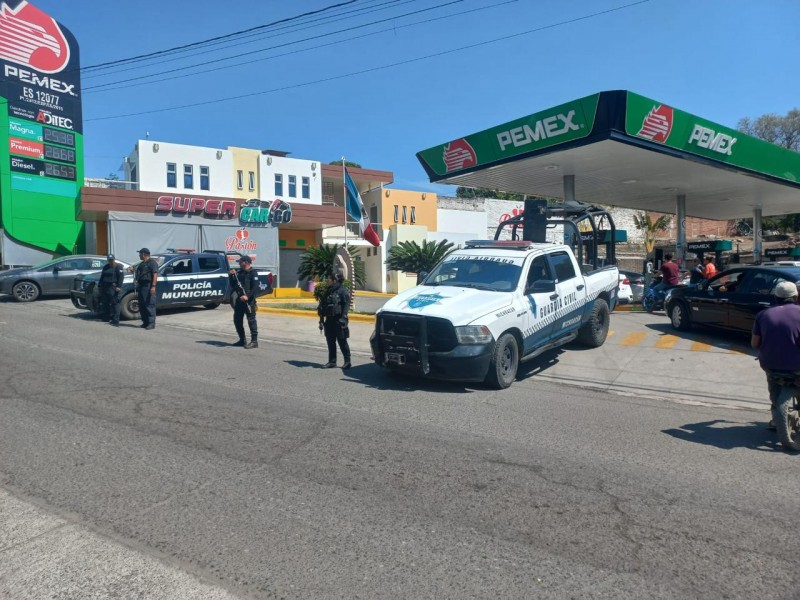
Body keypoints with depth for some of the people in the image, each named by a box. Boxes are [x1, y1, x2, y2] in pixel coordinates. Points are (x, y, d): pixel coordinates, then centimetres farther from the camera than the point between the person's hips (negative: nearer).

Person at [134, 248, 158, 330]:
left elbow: (155, 274, -16)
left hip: (148, 287, -10)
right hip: (141, 286, 10)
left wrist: (153, 286, -24)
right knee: (141, 305, 10)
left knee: (149, 305, -9)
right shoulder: (141, 264, 23)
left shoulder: (152, 262, -6)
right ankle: (145, 322, 17)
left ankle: (151, 323, -9)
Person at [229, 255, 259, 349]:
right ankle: (242, 340, 24)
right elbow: (233, 285, 20)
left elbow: (255, 287, -17)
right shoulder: (239, 272, 18)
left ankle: (254, 341, -2)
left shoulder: (252, 273, -6)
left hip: (248, 300, -8)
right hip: (239, 300, 8)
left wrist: (247, 296, -27)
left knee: (251, 320, -6)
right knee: (237, 320, 12)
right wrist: (231, 276, 5)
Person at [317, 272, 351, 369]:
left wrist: (343, 318, -22)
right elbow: (322, 307, 18)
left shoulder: (343, 291, -7)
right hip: (329, 320, 7)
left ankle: (347, 362, 7)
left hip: (338, 320, -7)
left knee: (342, 341, -1)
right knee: (330, 341, 10)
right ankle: (332, 361, 18)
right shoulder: (328, 292, 15)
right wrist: (321, 320, 14)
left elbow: (346, 305, -14)